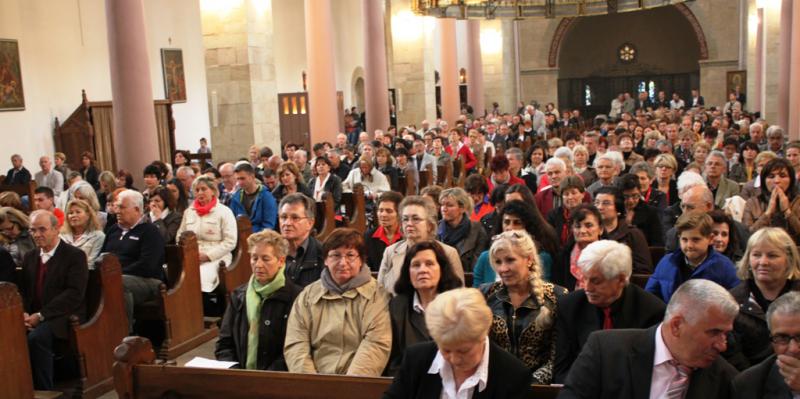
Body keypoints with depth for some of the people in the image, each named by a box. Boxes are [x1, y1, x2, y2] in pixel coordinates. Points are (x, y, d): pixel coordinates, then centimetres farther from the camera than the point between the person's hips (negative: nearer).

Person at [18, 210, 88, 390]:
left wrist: (41, 315, -18)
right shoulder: (30, 257, 20)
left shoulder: (75, 256, -2)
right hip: (32, 318, 5)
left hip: (62, 318, -5)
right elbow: (22, 290, 17)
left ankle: (43, 391, -19)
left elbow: (74, 293, -12)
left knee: (36, 338, -33)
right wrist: (23, 313, -5)